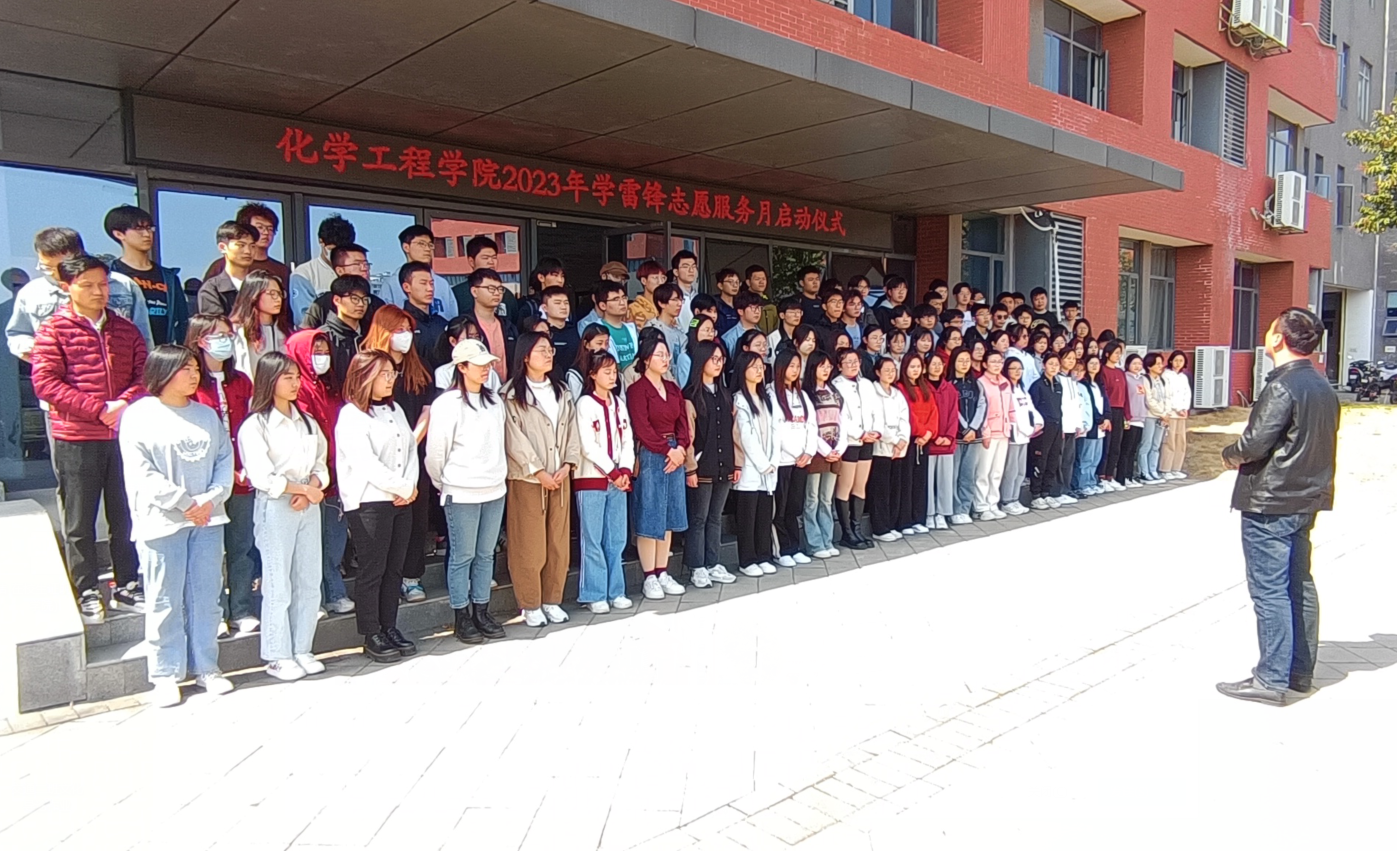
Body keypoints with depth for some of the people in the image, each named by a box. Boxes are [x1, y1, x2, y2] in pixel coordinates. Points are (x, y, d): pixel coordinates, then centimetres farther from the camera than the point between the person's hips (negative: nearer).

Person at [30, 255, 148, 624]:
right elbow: (45, 382, -9)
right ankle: (87, 593, 17)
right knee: (79, 522, 6)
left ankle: (127, 586, 22)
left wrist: (125, 403, -14)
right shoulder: (53, 330, -2)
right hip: (75, 439, -3)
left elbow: (145, 372, 5)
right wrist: (97, 409, -17)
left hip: (123, 434, 3)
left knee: (125, 516, 10)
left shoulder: (125, 329, 10)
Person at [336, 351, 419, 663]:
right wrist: (404, 487, -12)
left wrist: (411, 486, -5)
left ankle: (389, 627, 21)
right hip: (369, 503, -7)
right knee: (372, 571, 0)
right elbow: (367, 464, -17)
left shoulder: (395, 410, 14)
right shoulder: (351, 416, -9)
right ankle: (371, 636, 10)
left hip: (401, 500, 7)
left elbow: (411, 448, 10)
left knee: (394, 568, 11)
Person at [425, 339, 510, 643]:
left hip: (495, 490, 6)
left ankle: (482, 612, 24)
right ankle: (462, 618, 15)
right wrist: (444, 485, 5)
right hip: (461, 494, -5)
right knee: (462, 556, 3)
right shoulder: (447, 404, -11)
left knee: (486, 554, 13)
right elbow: (435, 453, -6)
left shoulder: (494, 400, 7)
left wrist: (500, 473, 13)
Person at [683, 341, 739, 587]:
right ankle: (697, 569, 9)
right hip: (702, 467, -6)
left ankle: (713, 565, 20)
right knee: (698, 519, 2)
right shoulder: (691, 395, -7)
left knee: (715, 518, 12)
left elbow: (731, 431, 13)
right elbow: (687, 435, -11)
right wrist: (690, 468, -14)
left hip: (723, 467, 6)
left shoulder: (725, 394, 15)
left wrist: (736, 463, 9)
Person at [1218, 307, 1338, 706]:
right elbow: (1322, 441, 16)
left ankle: (1273, 680, 3)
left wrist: (1230, 455, 0)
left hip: (1271, 501, -9)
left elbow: (1255, 443, -21)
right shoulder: (1322, 385, 11)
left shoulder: (1282, 386, -18)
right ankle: (1300, 672, 24)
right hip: (1307, 497, 9)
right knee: (1299, 585, 15)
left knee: (1269, 590, -3)